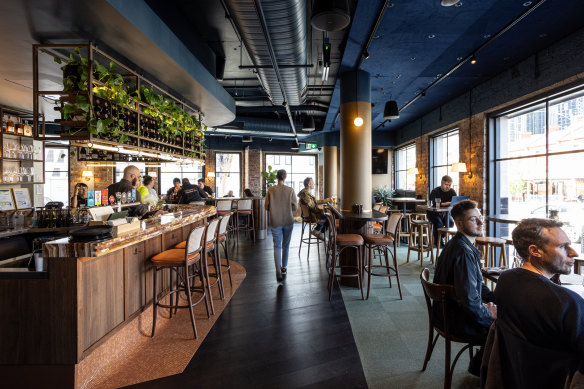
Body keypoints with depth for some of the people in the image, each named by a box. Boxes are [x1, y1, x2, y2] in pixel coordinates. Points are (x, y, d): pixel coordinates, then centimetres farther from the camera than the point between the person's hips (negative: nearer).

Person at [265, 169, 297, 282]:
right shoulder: (290, 190, -7)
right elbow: (295, 207, -3)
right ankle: (284, 267, 27)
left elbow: (266, 207, -1)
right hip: (288, 222, 1)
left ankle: (278, 269, -15)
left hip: (275, 222, 0)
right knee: (286, 245, 16)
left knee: (277, 246, 2)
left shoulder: (271, 190, -5)